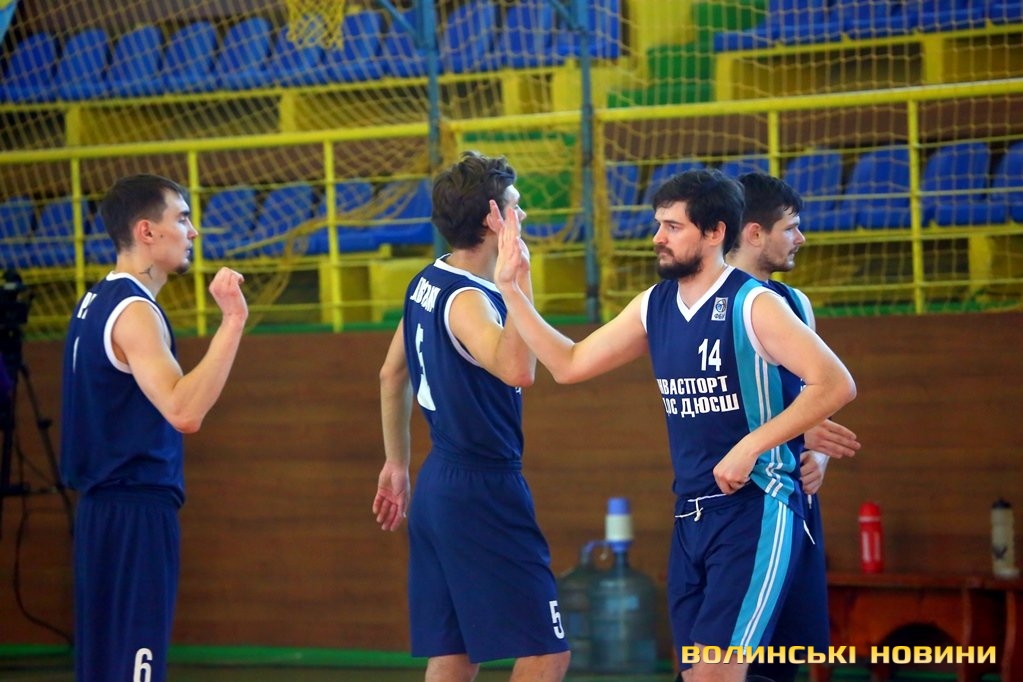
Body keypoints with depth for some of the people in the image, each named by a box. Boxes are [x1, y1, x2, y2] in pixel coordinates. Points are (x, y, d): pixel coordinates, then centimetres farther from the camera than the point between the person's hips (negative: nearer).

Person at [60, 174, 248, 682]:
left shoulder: (96, 302, 14)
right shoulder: (133, 311, -16)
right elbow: (184, 411, -30)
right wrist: (232, 322, -32)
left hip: (105, 507, 10)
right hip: (136, 511, -10)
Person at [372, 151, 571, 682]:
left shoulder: (427, 283, 9)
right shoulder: (466, 299, -19)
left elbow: (392, 375, 22)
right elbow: (516, 371, -38)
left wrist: (396, 464, 31)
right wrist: (518, 276, -41)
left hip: (439, 484, 10)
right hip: (483, 493, -10)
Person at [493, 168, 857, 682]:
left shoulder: (752, 305, -12)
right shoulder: (653, 307, 9)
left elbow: (836, 384, -18)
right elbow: (569, 365, 15)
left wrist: (751, 447, -22)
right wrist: (511, 289, 7)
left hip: (756, 509, -7)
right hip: (691, 516, 7)